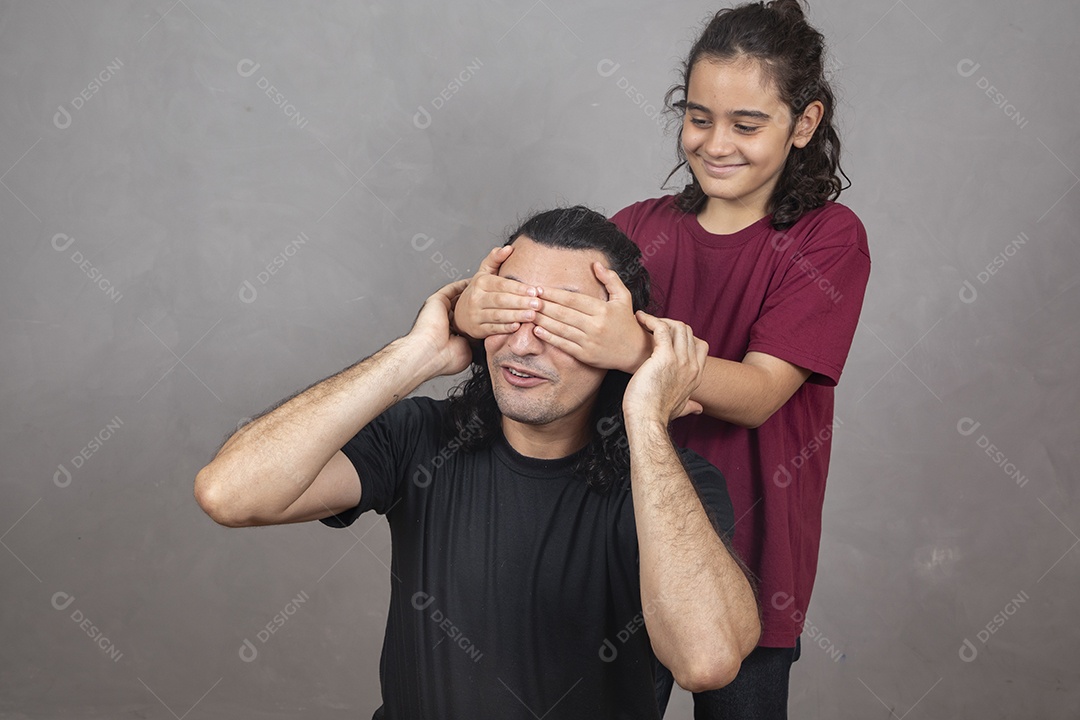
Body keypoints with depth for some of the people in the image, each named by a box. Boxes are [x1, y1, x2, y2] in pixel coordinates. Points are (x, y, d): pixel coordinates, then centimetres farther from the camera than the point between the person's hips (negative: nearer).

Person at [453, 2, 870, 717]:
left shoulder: (828, 238, -9)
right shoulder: (641, 227, 1)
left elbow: (759, 392, -22)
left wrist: (636, 349, -40)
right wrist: (479, 310, -36)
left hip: (747, 561, -2)